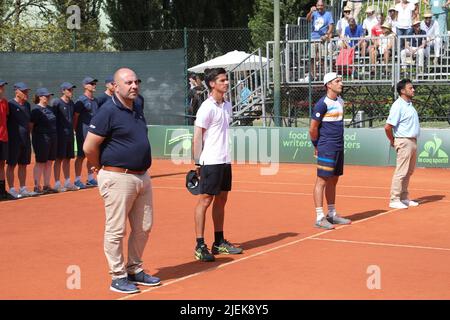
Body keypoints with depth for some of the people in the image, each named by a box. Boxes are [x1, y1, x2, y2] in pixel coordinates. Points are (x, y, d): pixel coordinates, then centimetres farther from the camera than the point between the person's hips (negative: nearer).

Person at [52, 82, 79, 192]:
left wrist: (72, 131, 14)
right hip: (61, 134, -7)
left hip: (70, 134, 7)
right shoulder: (57, 103, -8)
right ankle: (57, 184, -2)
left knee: (68, 158, 11)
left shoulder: (71, 103, 13)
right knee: (59, 158, -5)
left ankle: (67, 182, 17)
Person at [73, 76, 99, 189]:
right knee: (81, 156, -4)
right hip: (83, 132, -8)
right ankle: (77, 180, 1)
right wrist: (75, 130, -13)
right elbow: (75, 116, -10)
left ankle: (90, 179, 21)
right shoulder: (81, 100, -9)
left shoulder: (95, 100, 15)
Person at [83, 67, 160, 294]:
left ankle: (135, 270, 30)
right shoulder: (108, 111, -14)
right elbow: (89, 147, -15)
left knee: (143, 228, 15)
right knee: (116, 230, 1)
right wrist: (102, 168, -1)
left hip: (142, 177, 8)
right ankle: (118, 277, 10)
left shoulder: (138, 108, 11)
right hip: (118, 179, -8)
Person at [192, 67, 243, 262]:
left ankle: (219, 242, 20)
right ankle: (200, 246, -2)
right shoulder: (207, 107, -11)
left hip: (225, 161, 8)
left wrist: (227, 155, 13)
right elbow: (197, 136, -11)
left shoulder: (227, 106, 13)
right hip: (211, 162, -8)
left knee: (221, 200, 12)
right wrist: (197, 162, -12)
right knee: (205, 200, -5)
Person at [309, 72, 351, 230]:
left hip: (339, 147, 8)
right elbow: (313, 128, -12)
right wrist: (317, 146, 0)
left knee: (333, 181, 14)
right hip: (326, 148, -8)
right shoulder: (322, 104, -14)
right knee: (322, 180, -6)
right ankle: (319, 218, -4)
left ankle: (332, 214, 22)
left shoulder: (340, 101, 12)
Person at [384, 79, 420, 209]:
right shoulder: (398, 105, -15)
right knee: (401, 172, -7)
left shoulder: (409, 104, 14)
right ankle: (394, 200, -3)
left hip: (413, 141, 9)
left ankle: (404, 198, 21)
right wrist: (393, 142, -6)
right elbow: (388, 127, -18)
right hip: (404, 142, -9)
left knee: (409, 172, 13)